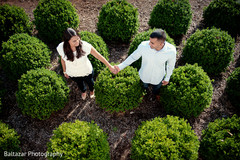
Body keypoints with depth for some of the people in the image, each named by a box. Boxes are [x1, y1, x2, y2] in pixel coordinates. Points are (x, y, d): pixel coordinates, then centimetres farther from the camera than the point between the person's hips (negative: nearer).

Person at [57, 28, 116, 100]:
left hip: (86, 71, -1)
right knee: (79, 83, 34)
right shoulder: (61, 48, -29)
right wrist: (64, 71, 6)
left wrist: (110, 66, -19)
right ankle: (83, 91, 71)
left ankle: (92, 90, 70)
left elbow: (98, 56, -25)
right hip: (72, 74, 2)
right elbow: (62, 59, -8)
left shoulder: (85, 46, -37)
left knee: (89, 81, 32)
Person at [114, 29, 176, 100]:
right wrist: (120, 67, -14)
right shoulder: (143, 46, -36)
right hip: (145, 75, 0)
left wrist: (167, 78, 1)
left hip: (158, 77, 0)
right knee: (145, 85, 35)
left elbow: (171, 64, -12)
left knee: (157, 87, 34)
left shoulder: (171, 50, -36)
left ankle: (155, 94, 72)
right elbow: (133, 56, -15)